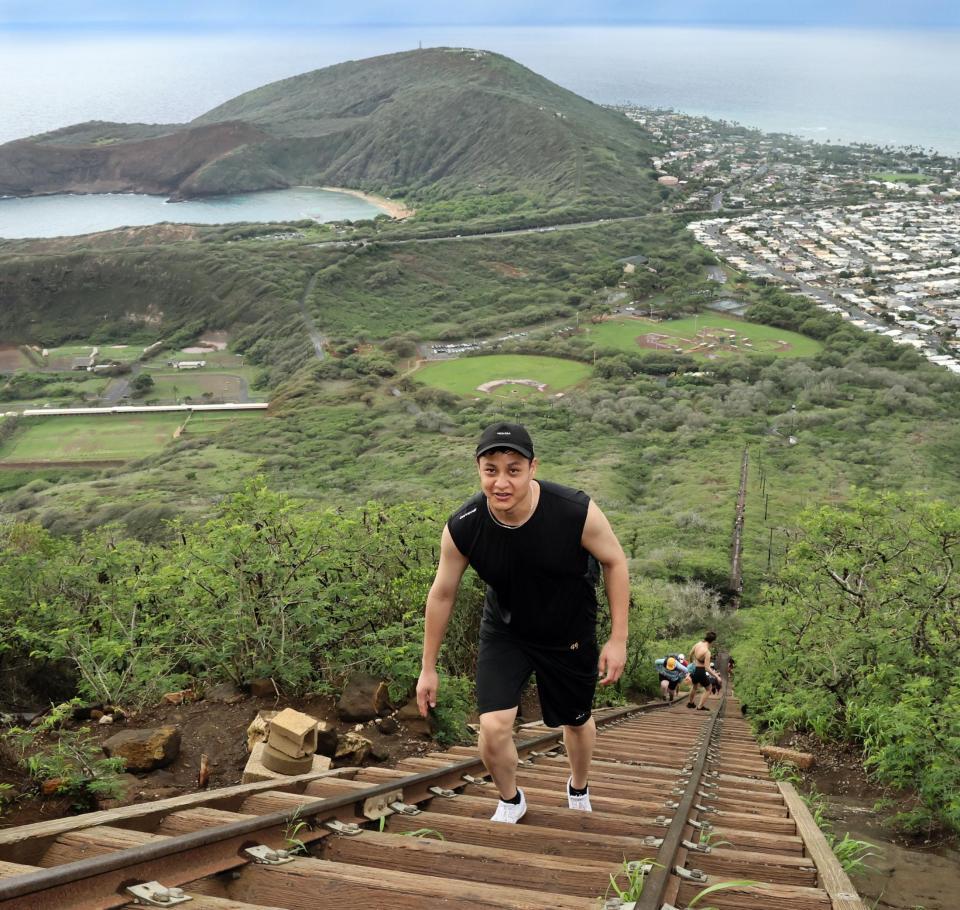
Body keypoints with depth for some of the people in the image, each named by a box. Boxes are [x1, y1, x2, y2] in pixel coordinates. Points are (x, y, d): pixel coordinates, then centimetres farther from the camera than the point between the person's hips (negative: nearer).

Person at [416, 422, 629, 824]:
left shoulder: (577, 512, -33)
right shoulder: (462, 528, -27)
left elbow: (615, 562, -13)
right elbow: (442, 594, -10)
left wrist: (618, 639, -12)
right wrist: (428, 668, -2)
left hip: (570, 634, 0)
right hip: (504, 632, 0)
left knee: (577, 720, 19)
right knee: (493, 726, -13)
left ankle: (579, 790, 53)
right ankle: (510, 801, 21)